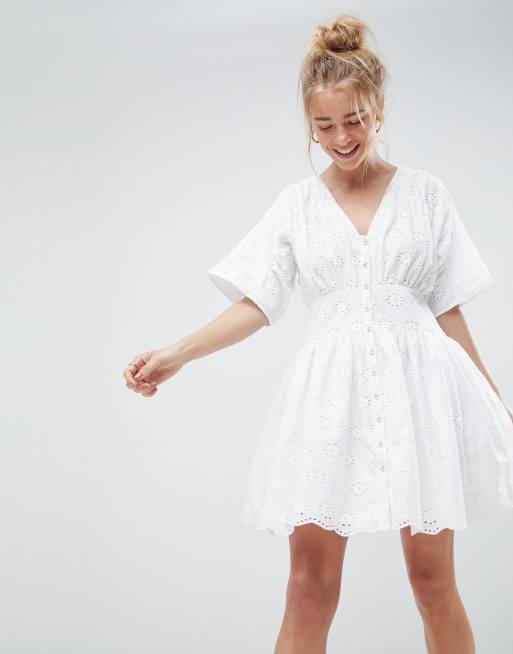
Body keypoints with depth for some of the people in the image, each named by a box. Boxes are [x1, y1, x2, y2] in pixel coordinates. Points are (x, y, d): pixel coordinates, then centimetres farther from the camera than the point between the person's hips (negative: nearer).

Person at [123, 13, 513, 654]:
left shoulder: (424, 193, 7)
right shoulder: (297, 203, 9)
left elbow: (447, 310, 10)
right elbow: (256, 305, 5)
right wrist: (176, 354, -8)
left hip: (417, 388, 0)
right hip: (330, 392, 0)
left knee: (433, 581, 4)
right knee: (310, 584, -3)